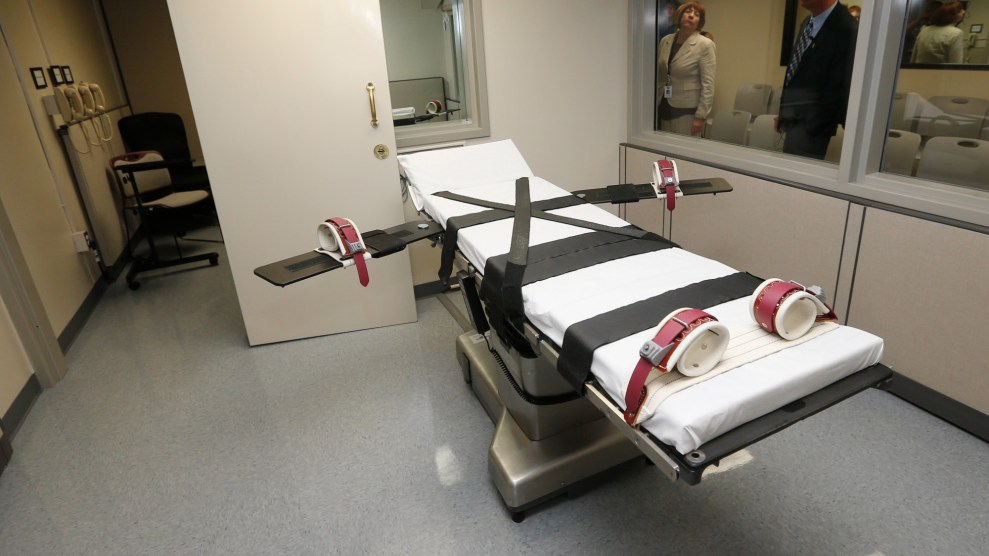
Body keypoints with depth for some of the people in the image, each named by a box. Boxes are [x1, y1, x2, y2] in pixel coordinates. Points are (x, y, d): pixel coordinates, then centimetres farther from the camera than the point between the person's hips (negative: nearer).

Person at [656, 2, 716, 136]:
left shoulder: (705, 45, -7)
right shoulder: (665, 41, 7)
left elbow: (708, 85, -11)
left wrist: (700, 116, -17)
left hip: (687, 110, -5)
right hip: (664, 108, 5)